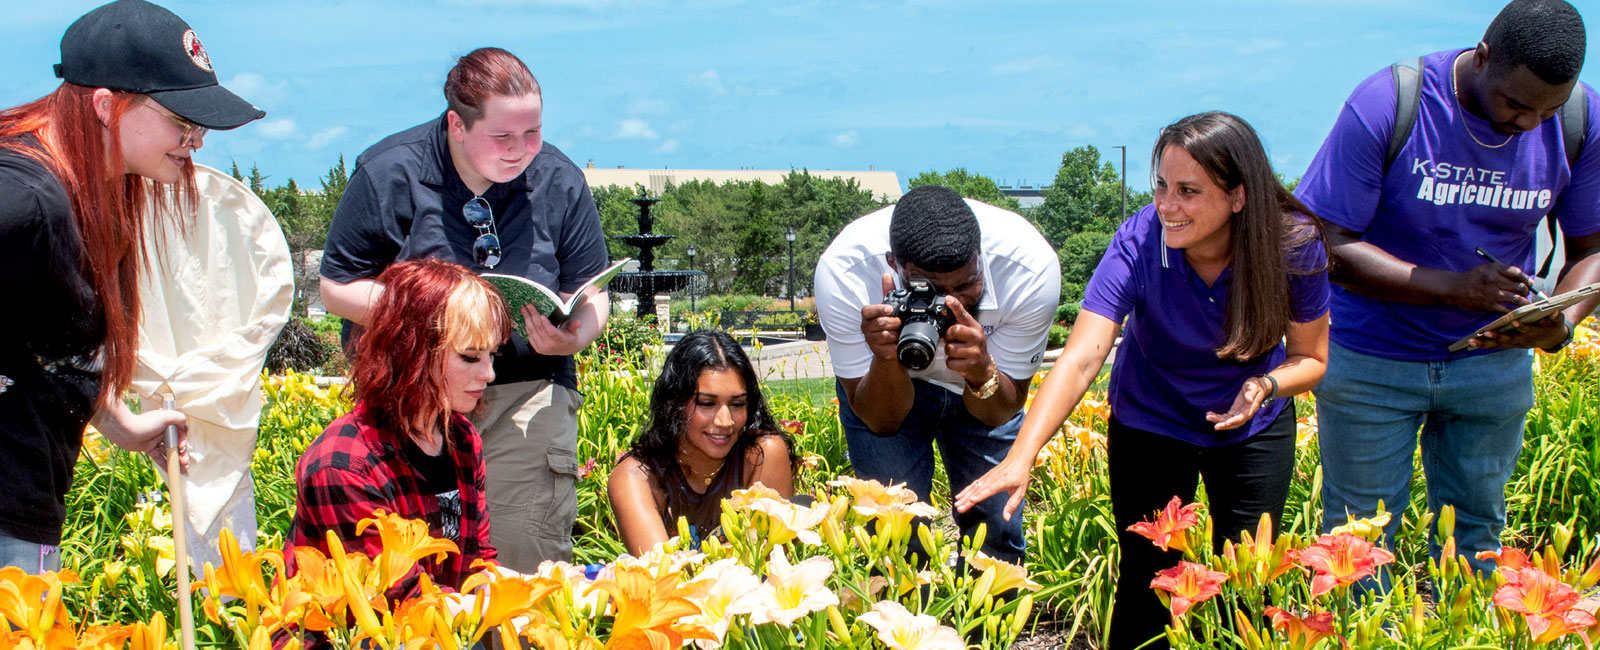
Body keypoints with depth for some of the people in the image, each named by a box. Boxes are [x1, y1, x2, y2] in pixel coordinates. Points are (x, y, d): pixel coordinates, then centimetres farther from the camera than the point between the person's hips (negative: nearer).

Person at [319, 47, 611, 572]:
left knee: (530, 564, -8)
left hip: (527, 390, 1)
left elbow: (591, 296, 7)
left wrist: (571, 337, -16)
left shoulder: (560, 182, 0)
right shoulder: (388, 174, -7)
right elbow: (337, 288, -2)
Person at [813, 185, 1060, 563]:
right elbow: (881, 421, -24)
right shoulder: (842, 273, -34)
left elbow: (1001, 413, -19)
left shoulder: (1033, 266, -32)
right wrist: (888, 358, -44)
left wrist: (982, 373, -42)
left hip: (982, 392, 1)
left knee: (997, 535, -3)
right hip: (883, 380, -1)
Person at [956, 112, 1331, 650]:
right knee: (1148, 582, 1)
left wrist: (1266, 384, -30)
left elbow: (1311, 357, -7)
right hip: (1151, 425, -1)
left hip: (1255, 426, 2)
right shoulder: (1140, 243, -29)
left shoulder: (1294, 247, -22)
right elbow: (1081, 358, -37)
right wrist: (1021, 458, -49)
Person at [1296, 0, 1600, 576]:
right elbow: (1327, 245, -20)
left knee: (1474, 536, 14)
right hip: (1371, 362, -3)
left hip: (1494, 358, 3)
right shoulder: (1385, 106, -22)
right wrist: (1451, 287, -31)